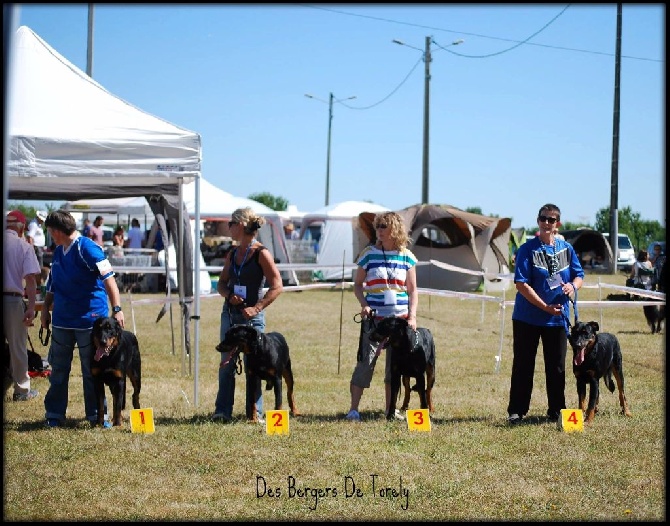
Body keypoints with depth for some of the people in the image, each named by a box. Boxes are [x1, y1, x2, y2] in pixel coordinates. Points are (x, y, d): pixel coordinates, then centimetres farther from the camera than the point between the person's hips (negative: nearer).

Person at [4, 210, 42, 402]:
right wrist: (31, 307, -13)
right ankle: (21, 389, 16)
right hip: (12, 299, -3)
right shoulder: (24, 246, -4)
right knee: (17, 347, 8)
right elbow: (30, 278, -12)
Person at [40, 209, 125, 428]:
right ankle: (54, 416, 18)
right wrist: (45, 310, 16)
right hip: (62, 320, 7)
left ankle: (96, 415, 12)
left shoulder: (86, 248, -13)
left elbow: (108, 278, -19)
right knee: (58, 370, 10)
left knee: (92, 371, 2)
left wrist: (116, 309, -25)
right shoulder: (58, 252, 12)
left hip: (88, 319, -7)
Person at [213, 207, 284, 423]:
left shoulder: (261, 253, -8)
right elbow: (221, 283, 17)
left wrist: (256, 308, -17)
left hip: (251, 316, -6)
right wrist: (229, 295, -6)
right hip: (229, 313, 6)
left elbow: (277, 286, -11)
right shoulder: (232, 254, 11)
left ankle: (255, 413, 6)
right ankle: (223, 410, 8)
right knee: (226, 364, 5)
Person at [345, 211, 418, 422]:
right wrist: (364, 304, -10)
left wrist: (412, 316, -3)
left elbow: (412, 290, 7)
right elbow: (358, 284, 7)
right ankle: (353, 409, -2)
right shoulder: (369, 254, 2)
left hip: (400, 318, 2)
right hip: (374, 317, -2)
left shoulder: (406, 256, 5)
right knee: (365, 361, -7)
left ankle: (390, 408, 17)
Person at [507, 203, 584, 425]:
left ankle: (556, 411, 19)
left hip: (558, 318, 3)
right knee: (523, 365, 3)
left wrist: (573, 285, -13)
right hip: (528, 317, -3)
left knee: (556, 366, 9)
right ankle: (516, 411, 9)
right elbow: (521, 284, -13)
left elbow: (579, 275, 12)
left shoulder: (566, 248, 6)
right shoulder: (528, 249, -7)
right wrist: (545, 307, -19)